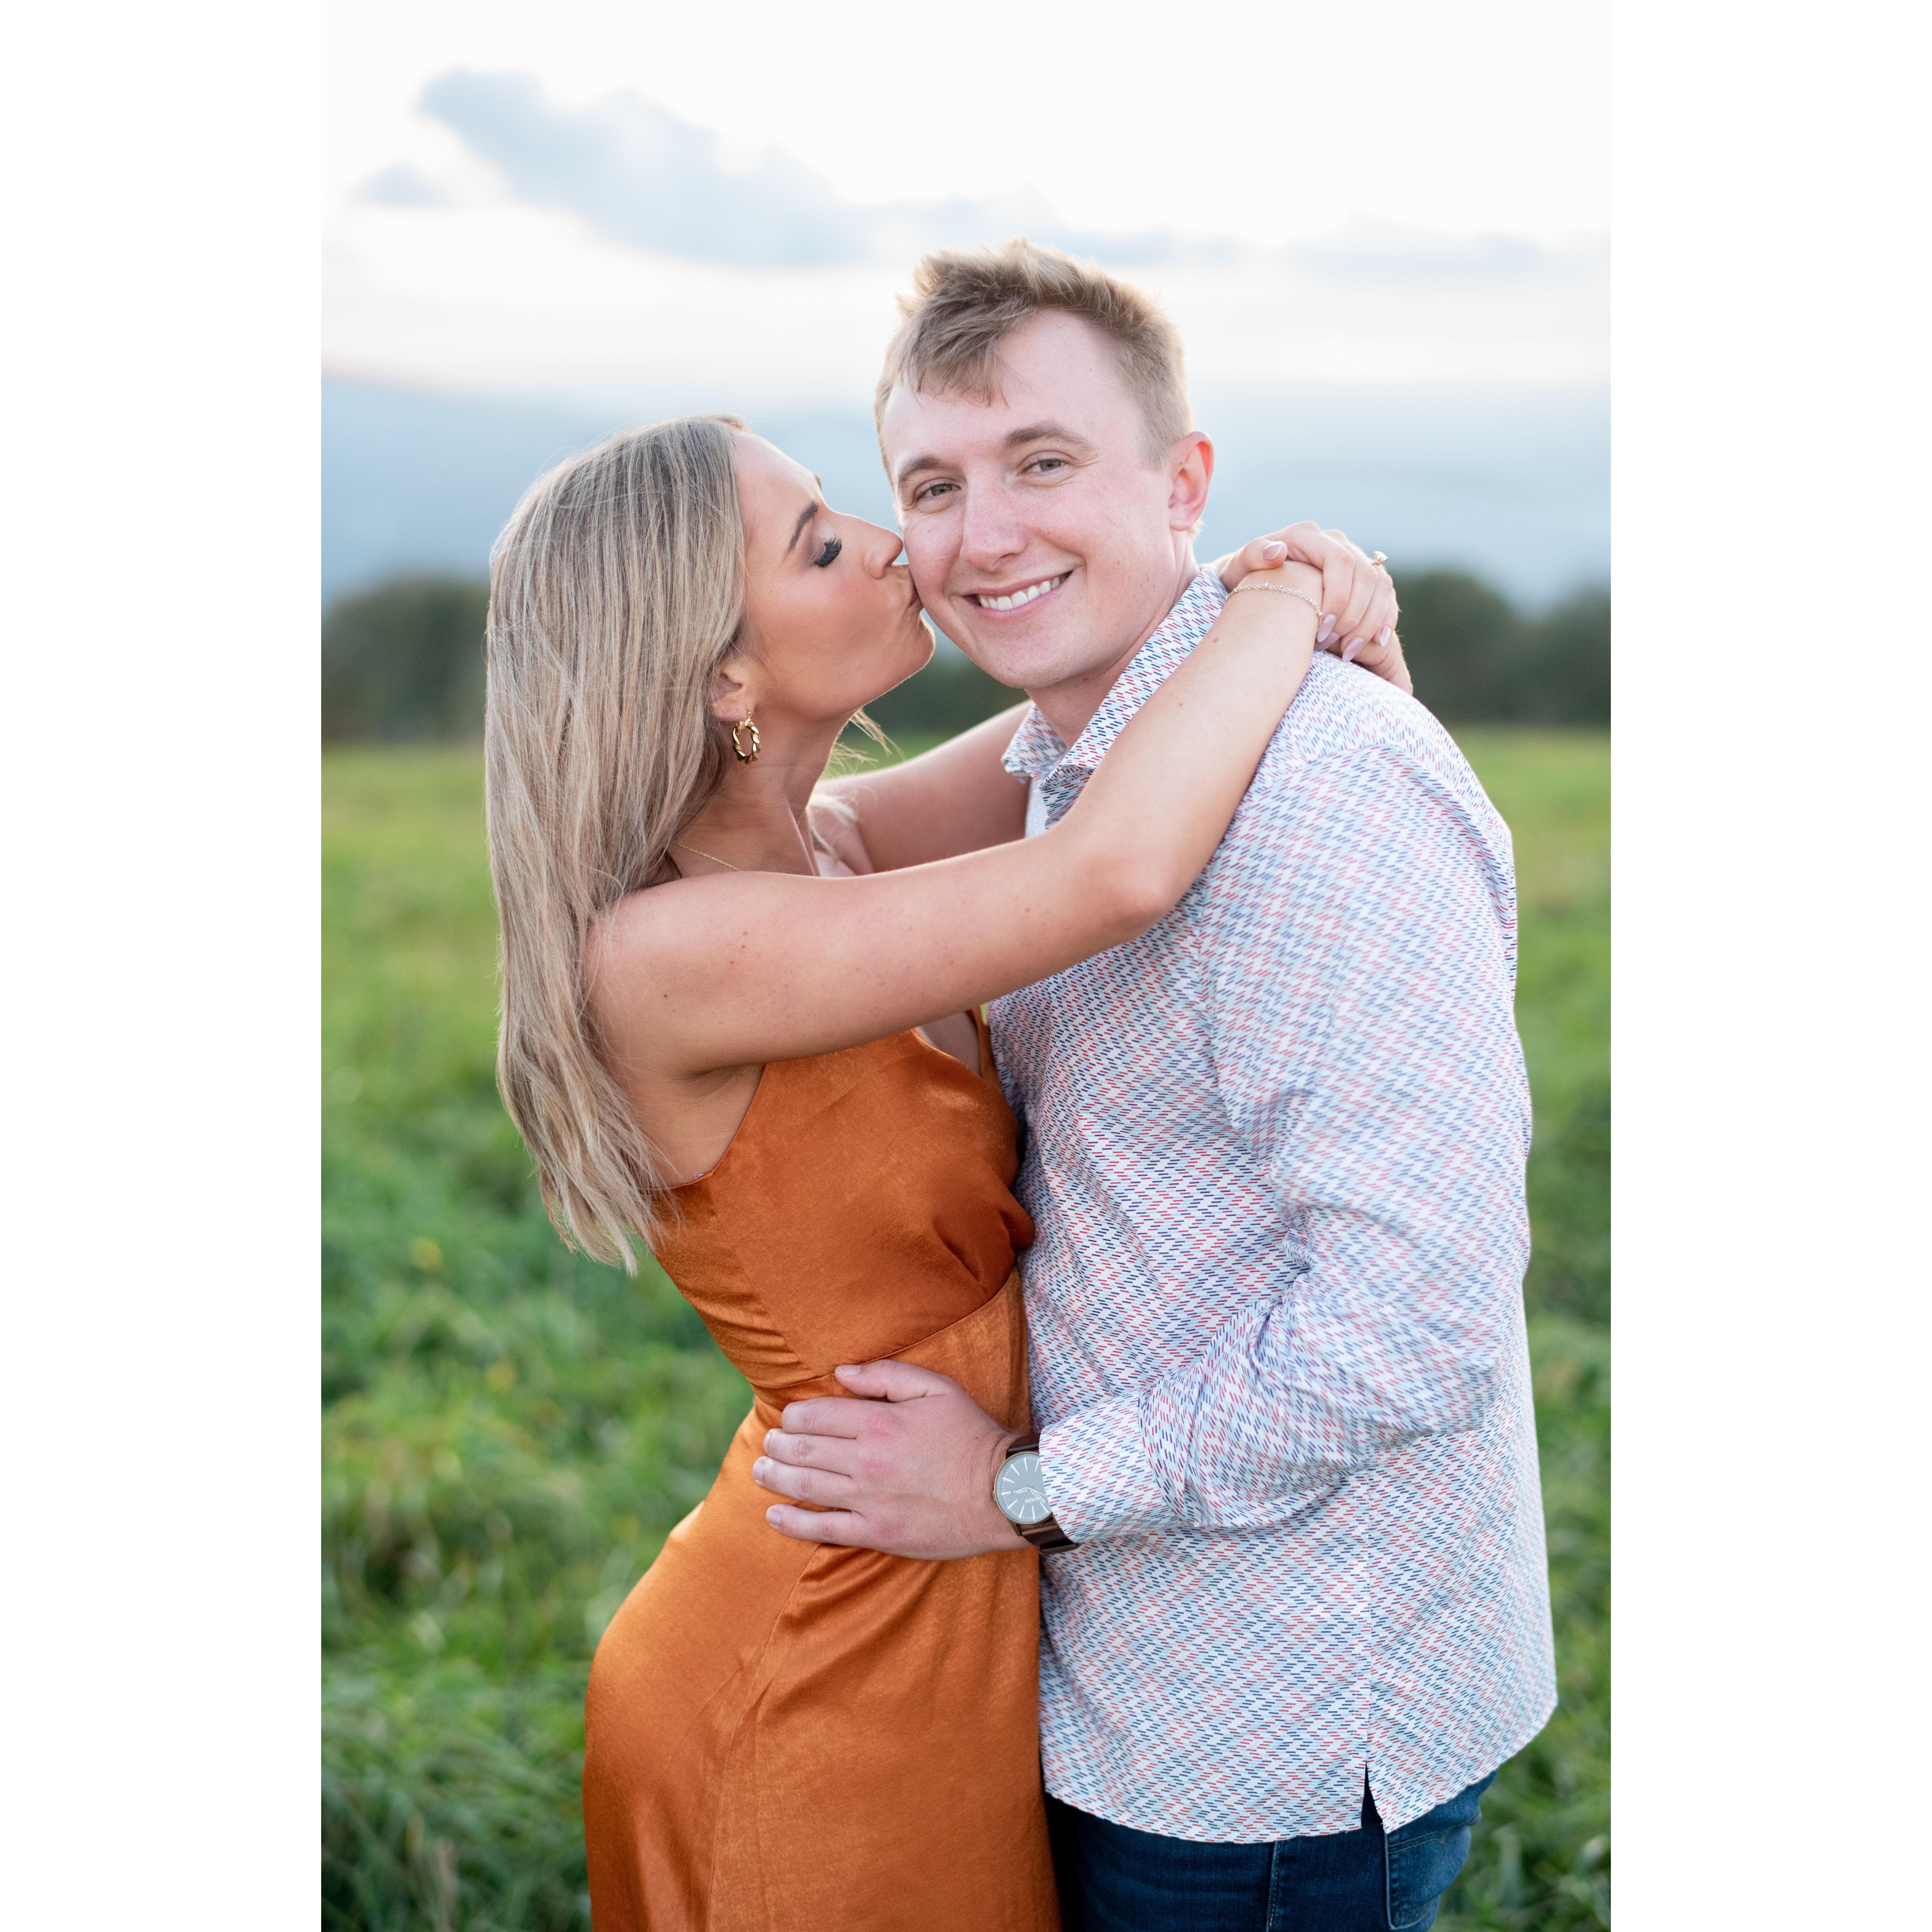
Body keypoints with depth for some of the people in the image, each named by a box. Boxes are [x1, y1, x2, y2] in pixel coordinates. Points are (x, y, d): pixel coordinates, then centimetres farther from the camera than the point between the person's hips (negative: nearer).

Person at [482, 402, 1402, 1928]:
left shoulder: (824, 844, -2)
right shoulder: (660, 954, -27)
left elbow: (1082, 734, 8)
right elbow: (1118, 870, -36)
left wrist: (1236, 572, -12)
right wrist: (1290, 598, -20)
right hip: (832, 1679, -8)